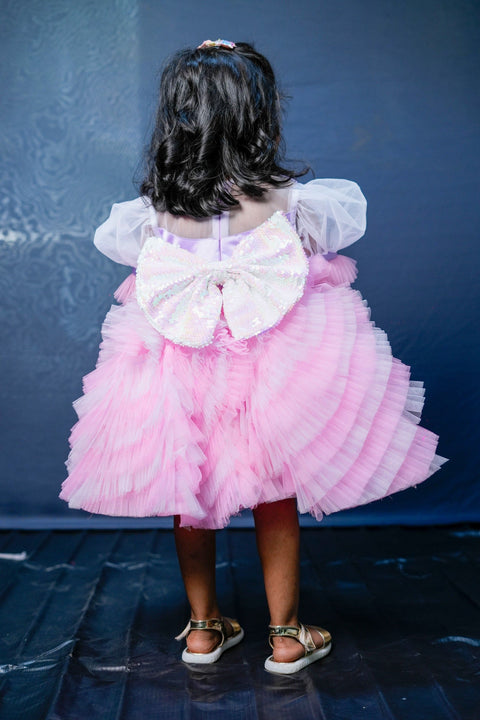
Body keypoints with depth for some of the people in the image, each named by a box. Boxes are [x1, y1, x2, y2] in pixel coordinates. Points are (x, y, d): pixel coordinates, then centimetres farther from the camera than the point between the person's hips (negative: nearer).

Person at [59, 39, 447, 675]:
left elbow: (109, 237, 14)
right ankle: (286, 636, 26)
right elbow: (349, 211, 5)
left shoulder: (154, 210, -7)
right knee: (277, 503, 13)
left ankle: (204, 628, 33)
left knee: (191, 502, 18)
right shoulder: (291, 201, -15)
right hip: (271, 376, -2)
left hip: (181, 374, 3)